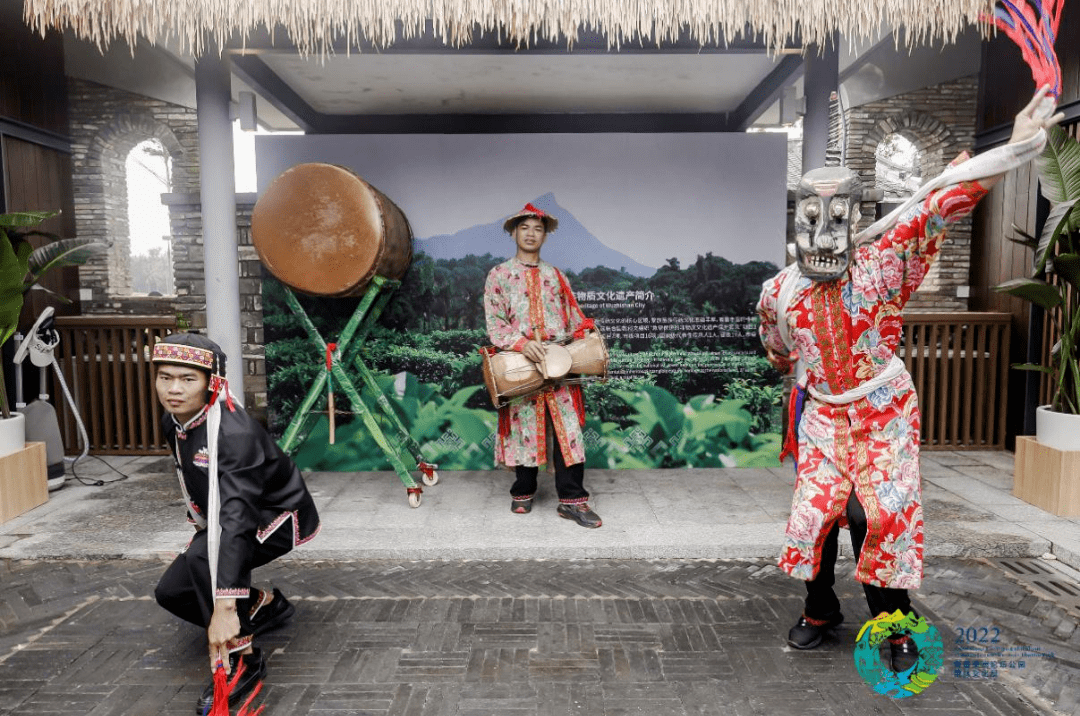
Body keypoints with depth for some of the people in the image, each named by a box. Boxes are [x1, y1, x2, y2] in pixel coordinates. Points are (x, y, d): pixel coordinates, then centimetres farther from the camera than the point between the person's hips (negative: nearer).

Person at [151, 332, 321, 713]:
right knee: (171, 591, 3)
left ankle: (243, 659, -17)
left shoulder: (234, 433, -35)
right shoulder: (173, 422, -8)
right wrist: (200, 522, 11)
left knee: (203, 555, -33)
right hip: (223, 519, 9)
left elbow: (236, 516, -45)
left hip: (284, 514, -9)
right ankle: (264, 604, 23)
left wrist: (224, 606, -51)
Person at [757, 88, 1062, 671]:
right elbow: (779, 353, 16)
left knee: (875, 512, -7)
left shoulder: (882, 265, -10)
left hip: (883, 411, -2)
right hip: (822, 413, 2)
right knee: (814, 508, -1)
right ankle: (820, 610, 24)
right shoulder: (779, 291, -3)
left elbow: (939, 211, -22)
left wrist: (1013, 150, -29)